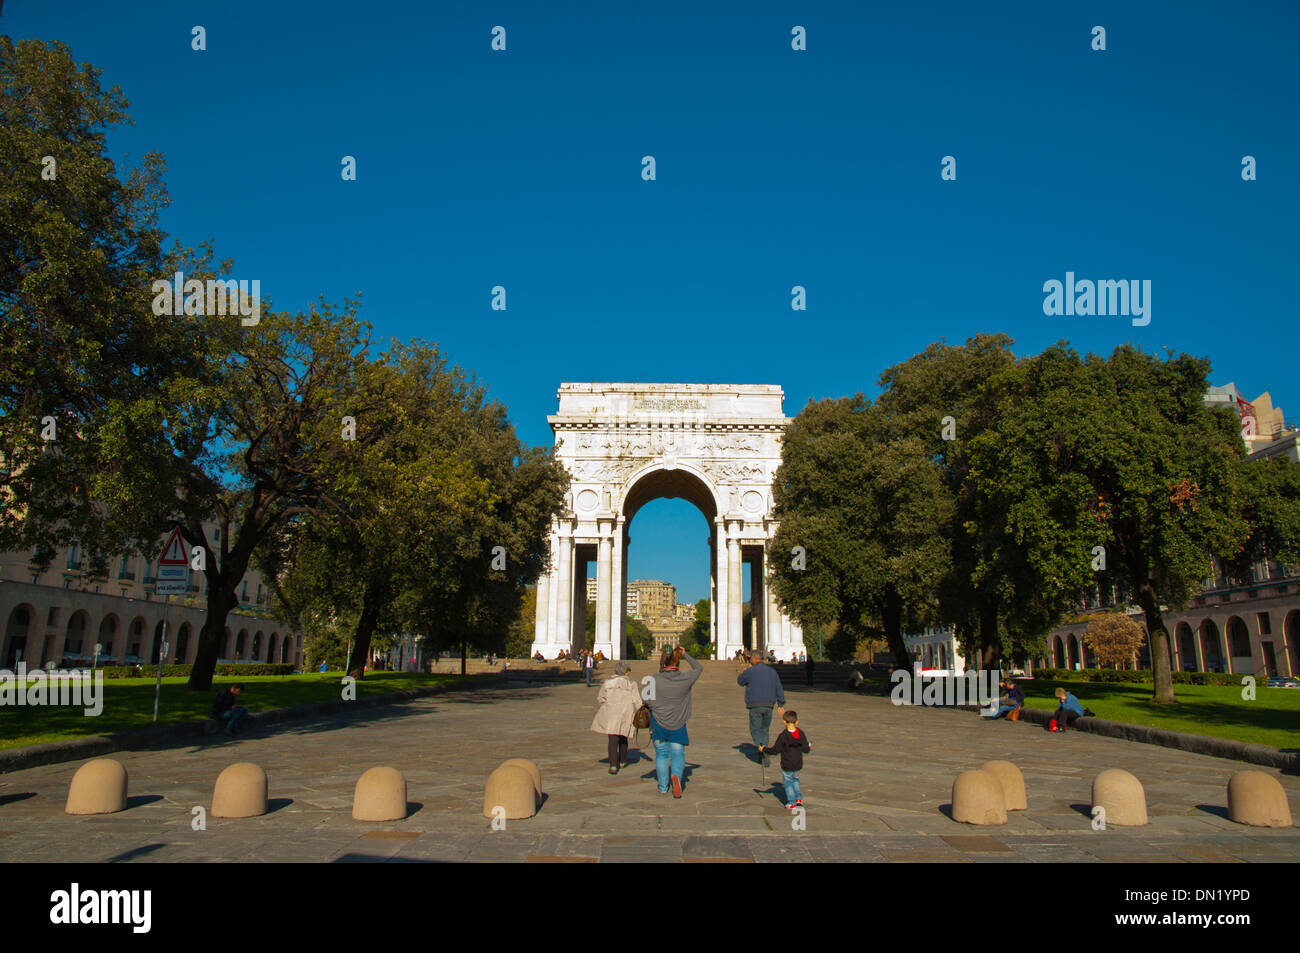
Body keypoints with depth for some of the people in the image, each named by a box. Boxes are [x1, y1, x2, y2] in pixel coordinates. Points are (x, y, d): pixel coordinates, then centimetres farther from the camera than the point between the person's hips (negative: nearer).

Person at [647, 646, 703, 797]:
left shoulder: (656, 680, -10)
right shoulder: (685, 679, -5)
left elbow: (648, 701, -11)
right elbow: (699, 668, 12)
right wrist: (686, 655, 15)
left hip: (658, 722, 0)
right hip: (678, 725, 0)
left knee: (661, 754, 13)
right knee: (678, 755, 8)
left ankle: (663, 787, 17)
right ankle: (676, 775, -20)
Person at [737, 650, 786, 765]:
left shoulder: (750, 671, -6)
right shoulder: (772, 671, 8)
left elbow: (739, 681, 11)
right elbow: (779, 689, 7)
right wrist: (781, 705, 9)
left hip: (755, 706, -4)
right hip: (769, 705, 4)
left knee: (755, 729, 5)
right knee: (765, 729, 16)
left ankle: (761, 746, -22)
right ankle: (763, 756, 15)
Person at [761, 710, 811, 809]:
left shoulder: (782, 736, -20)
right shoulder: (801, 734, -8)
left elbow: (775, 750, -14)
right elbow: (805, 749, -1)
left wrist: (764, 750, 0)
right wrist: (809, 748, 23)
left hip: (787, 766, -4)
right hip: (799, 765, 4)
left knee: (788, 782, 16)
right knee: (795, 779, 28)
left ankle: (792, 803, 17)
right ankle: (799, 799, 22)